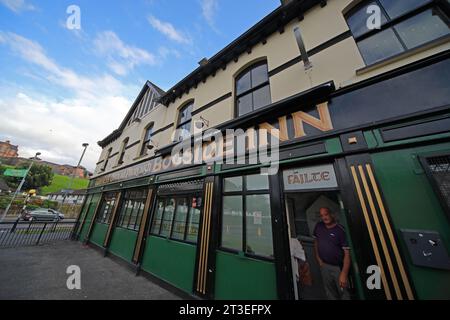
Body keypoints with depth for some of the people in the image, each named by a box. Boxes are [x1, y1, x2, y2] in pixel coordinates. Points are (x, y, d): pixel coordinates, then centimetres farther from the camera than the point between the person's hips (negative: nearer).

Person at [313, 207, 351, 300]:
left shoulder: (340, 230, -20)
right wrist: (318, 258, 5)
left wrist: (344, 273, -23)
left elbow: (347, 253, -20)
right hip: (324, 266, 4)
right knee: (330, 291, 22)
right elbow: (315, 242, 9)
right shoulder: (318, 226, -6)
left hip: (339, 267, -4)